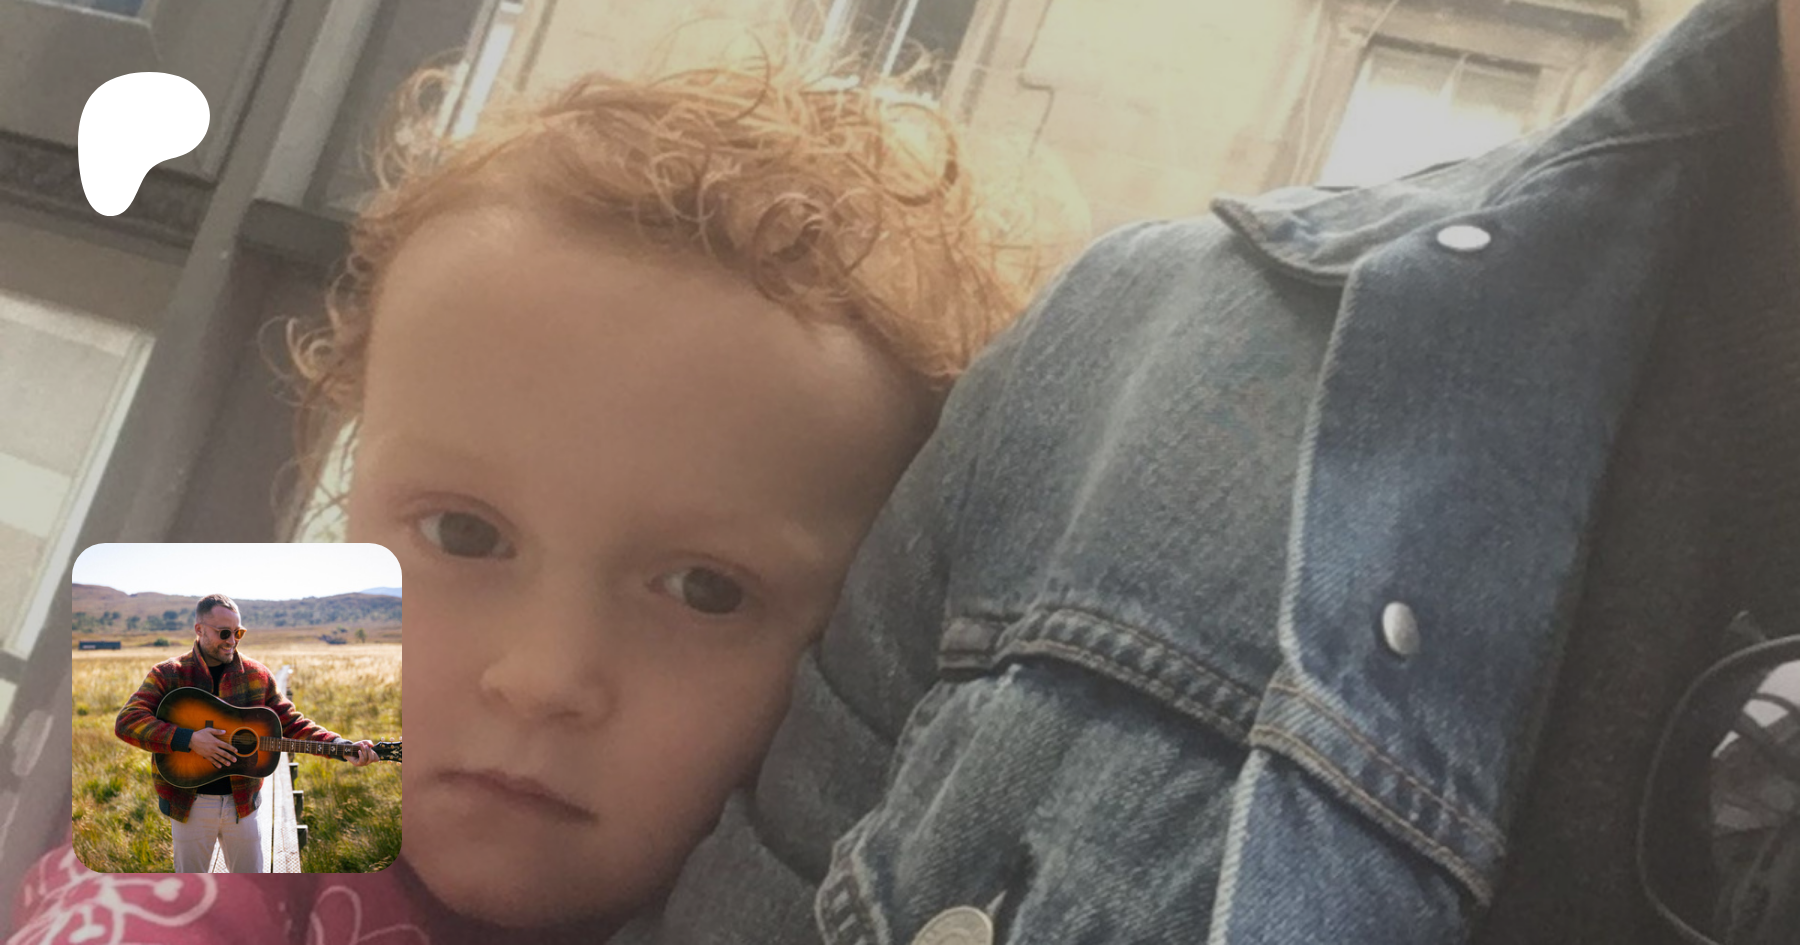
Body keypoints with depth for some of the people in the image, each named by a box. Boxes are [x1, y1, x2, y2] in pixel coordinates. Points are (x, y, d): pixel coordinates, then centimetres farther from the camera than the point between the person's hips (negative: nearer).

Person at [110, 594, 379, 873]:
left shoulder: (256, 675, 2)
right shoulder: (168, 675, -6)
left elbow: (290, 722, 2)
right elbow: (127, 722, -17)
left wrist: (341, 746, -14)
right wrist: (188, 739, -28)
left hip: (243, 799, 2)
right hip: (190, 802, -2)